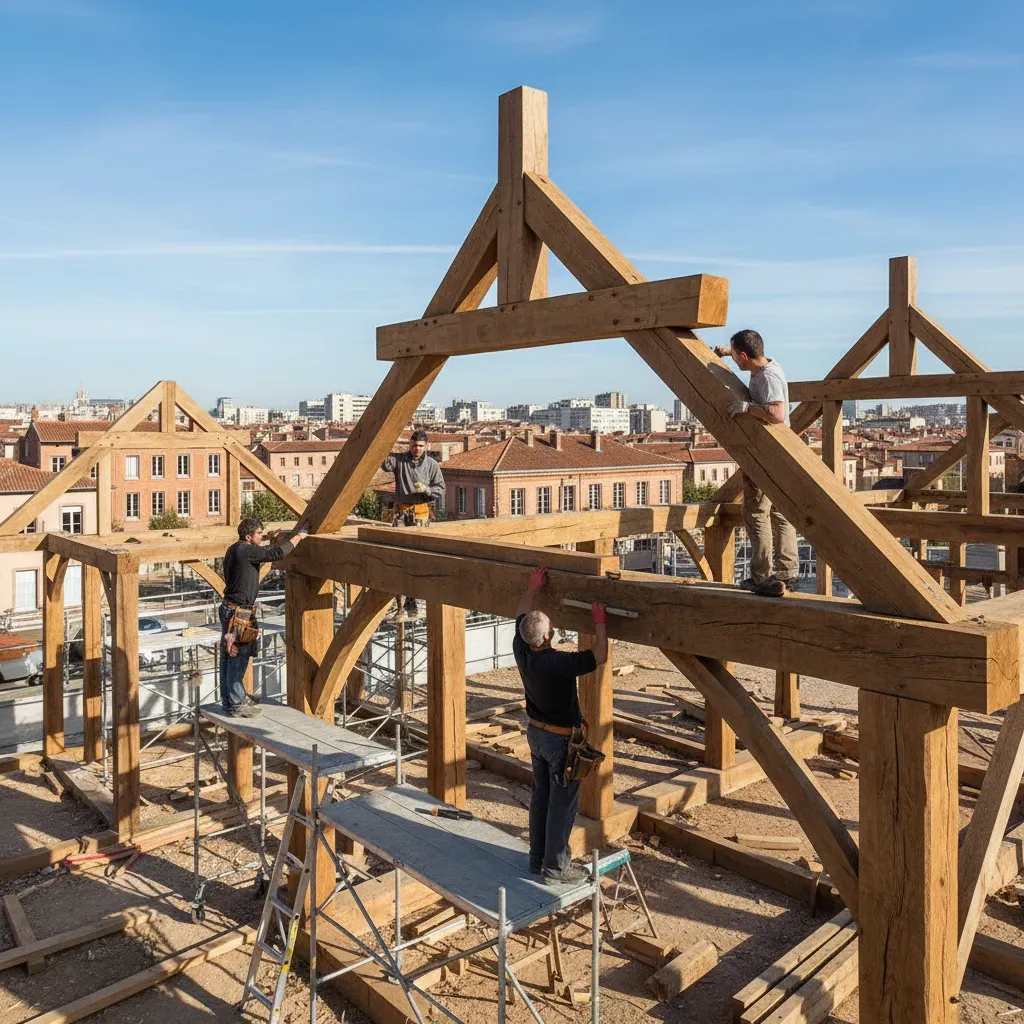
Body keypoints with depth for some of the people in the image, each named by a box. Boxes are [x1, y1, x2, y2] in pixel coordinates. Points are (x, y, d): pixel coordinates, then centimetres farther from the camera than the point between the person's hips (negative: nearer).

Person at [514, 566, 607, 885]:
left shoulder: (521, 651, -11)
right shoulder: (557, 664, -32)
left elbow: (520, 617, 9)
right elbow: (600, 656, -25)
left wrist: (533, 588, 15)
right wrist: (599, 621, -17)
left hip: (536, 731, 8)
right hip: (560, 739, -8)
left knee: (540, 796, 19)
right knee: (562, 804, 5)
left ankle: (538, 858, 30)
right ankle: (556, 868, 15)